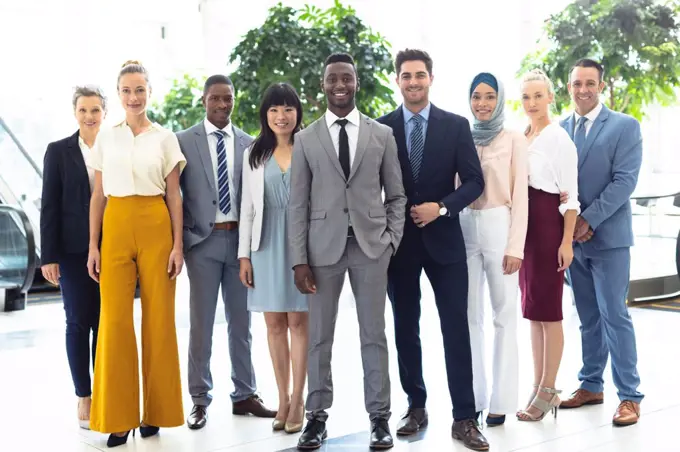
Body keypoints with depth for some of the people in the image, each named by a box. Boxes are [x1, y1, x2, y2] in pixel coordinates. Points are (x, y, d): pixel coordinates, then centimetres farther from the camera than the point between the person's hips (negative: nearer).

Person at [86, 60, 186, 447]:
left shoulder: (165, 138, 6)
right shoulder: (106, 138, 10)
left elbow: (174, 196, 5)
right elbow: (98, 196, 10)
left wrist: (177, 245, -2)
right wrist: (93, 246, 4)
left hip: (156, 229, -1)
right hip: (117, 229, 1)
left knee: (158, 320, 0)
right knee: (115, 320, -4)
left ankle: (155, 412, 12)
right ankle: (119, 417, 5)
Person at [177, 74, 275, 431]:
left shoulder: (249, 144, 9)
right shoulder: (184, 141, 1)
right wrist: (180, 238, -7)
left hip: (240, 239, 3)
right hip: (202, 240, -2)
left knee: (241, 321, 9)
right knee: (201, 323, 1)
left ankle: (244, 395, 19)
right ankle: (200, 400, 10)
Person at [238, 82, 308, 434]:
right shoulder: (254, 153, 7)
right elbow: (247, 208, 7)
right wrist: (244, 254, 3)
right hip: (267, 244, 3)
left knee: (298, 321, 2)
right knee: (274, 324, 7)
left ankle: (297, 400, 10)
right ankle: (283, 399, 16)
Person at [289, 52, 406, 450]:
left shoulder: (382, 134, 7)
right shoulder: (306, 139, 5)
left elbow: (396, 195, 10)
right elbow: (298, 203, 3)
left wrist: (393, 242, -1)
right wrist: (299, 259, -3)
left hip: (371, 246, 0)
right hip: (324, 246, 0)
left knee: (374, 335, 5)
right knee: (319, 336, 5)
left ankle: (380, 416, 13)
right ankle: (318, 415, 16)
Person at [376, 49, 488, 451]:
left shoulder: (456, 125, 1)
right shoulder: (381, 128, 2)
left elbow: (474, 181, -1)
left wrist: (441, 207, -15)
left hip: (444, 239, -1)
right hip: (398, 240, 1)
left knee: (456, 328, -2)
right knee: (406, 328, 10)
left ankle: (465, 418, 4)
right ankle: (416, 407, 23)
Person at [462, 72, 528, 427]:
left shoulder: (514, 140, -1)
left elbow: (520, 195, -4)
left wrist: (515, 246, -10)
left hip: (499, 228, -3)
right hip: (464, 229, 4)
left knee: (504, 316, 2)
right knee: (469, 316, 7)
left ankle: (500, 400, 8)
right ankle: (472, 398, 14)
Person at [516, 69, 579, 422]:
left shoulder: (559, 138, -8)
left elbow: (570, 195, -10)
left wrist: (566, 241, -15)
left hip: (548, 225, -7)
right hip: (523, 225, 7)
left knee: (547, 310, -2)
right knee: (532, 309, 11)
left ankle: (548, 391, 8)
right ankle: (539, 387, 19)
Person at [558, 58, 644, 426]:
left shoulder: (625, 126, -3)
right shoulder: (560, 129, 9)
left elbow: (625, 181, -12)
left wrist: (589, 220, -16)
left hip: (608, 235, -4)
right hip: (572, 236, 4)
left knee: (614, 316, -5)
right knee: (588, 317, 12)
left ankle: (629, 396, 3)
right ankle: (591, 386, 21)